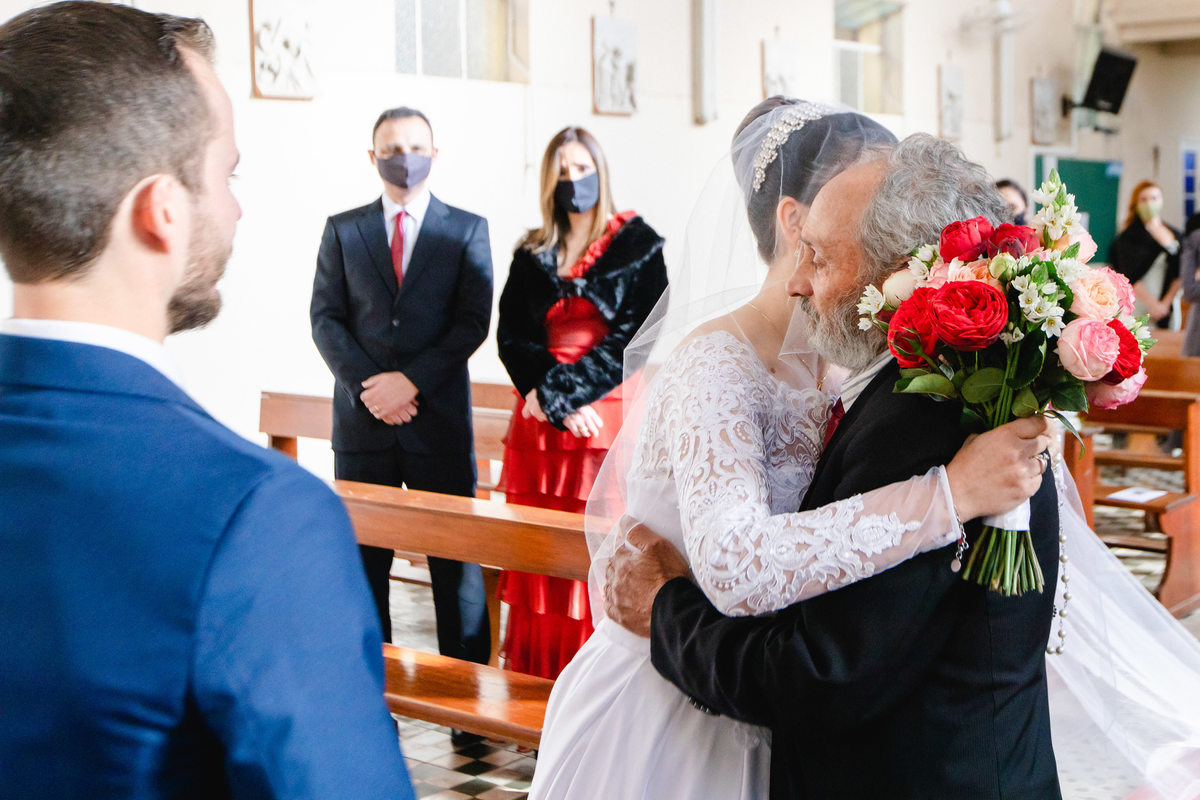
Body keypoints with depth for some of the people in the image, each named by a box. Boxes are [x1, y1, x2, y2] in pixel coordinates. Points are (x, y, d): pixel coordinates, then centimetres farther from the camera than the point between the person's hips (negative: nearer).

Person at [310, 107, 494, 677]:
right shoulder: (342, 230, 10)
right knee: (362, 559, 5)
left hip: (441, 420, -1)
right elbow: (326, 319, 4)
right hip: (362, 422, 2)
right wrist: (367, 387, -10)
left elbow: (474, 321, -3)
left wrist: (411, 381, -14)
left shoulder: (468, 231, 5)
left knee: (457, 559, 1)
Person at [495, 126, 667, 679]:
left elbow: (637, 335, -6)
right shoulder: (533, 253, 14)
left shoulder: (637, 244, 3)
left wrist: (564, 388, -11)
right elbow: (511, 337, 7)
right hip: (541, 424, 4)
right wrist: (549, 400, -9)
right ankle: (537, 679, 9)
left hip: (611, 417, -4)